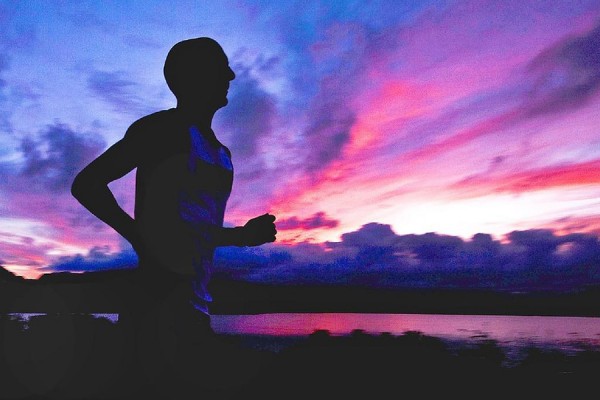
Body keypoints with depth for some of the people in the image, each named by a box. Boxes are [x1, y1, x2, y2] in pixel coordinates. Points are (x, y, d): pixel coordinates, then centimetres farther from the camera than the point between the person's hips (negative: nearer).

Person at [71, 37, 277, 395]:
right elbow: (86, 184, -8)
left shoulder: (220, 154, 20)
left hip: (195, 306, 8)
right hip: (162, 302, -8)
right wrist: (143, 240, -16)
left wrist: (242, 236, 13)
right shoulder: (165, 128, -5)